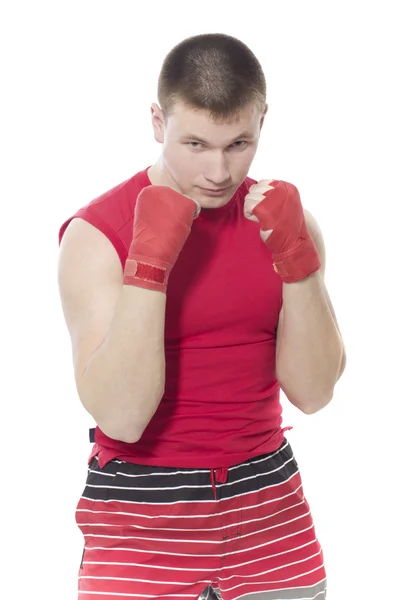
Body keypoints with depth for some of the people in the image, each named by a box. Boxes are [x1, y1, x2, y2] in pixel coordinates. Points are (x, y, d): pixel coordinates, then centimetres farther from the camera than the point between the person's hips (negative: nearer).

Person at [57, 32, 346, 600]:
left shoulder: (282, 220, 1)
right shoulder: (96, 234, -11)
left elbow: (313, 392, -5)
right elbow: (122, 418, -19)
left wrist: (294, 254, -16)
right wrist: (150, 260, -26)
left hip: (267, 503, 4)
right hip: (142, 514, -3)